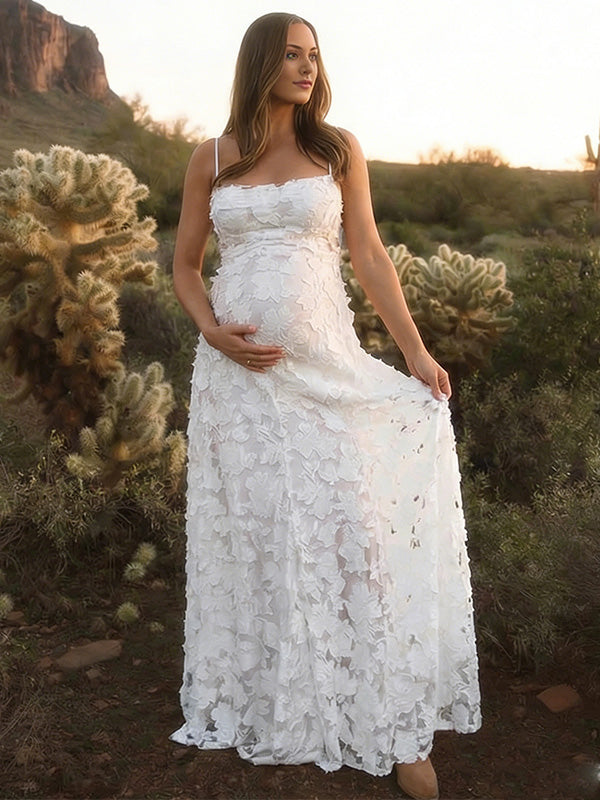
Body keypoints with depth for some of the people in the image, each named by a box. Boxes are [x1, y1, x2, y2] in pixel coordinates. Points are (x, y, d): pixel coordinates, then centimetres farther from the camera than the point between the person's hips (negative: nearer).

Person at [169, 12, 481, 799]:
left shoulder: (339, 148, 6)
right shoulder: (212, 159, 7)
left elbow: (369, 254, 4)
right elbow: (184, 264, 12)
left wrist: (416, 351, -1)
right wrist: (213, 332, -7)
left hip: (326, 364, -1)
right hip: (238, 369, 1)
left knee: (354, 528, -3)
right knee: (251, 531, 8)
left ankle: (391, 724, 13)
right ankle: (264, 707, 29)